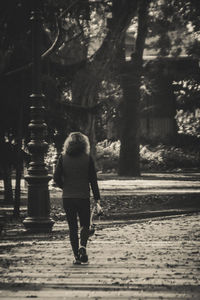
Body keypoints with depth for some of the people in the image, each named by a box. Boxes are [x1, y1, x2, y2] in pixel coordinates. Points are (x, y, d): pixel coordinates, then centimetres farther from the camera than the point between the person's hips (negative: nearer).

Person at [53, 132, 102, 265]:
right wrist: (97, 200, -2)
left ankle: (77, 256, 5)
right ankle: (82, 246, -12)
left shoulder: (63, 157, -1)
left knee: (72, 227, 9)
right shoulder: (88, 158, -4)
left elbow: (56, 177, -4)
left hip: (67, 198, 1)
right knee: (85, 225, 14)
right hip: (84, 197, -1)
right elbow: (93, 180, -4)